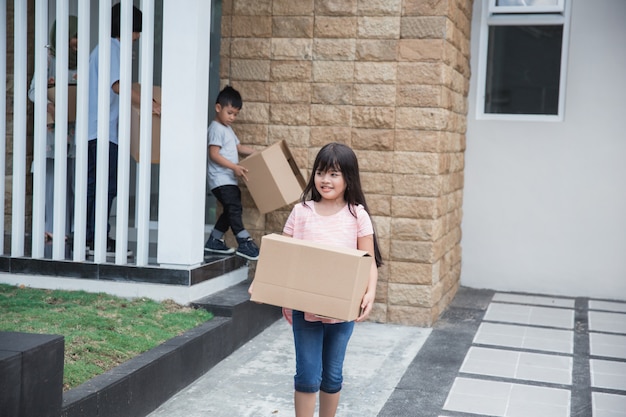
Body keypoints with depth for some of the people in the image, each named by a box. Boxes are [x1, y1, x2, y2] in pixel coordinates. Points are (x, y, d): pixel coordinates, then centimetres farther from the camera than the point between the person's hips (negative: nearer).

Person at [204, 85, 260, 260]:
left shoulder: (228, 129, 20)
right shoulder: (216, 129, -11)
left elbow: (238, 147, 27)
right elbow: (214, 155, -19)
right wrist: (234, 167, -25)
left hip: (229, 179, 10)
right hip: (221, 180, -10)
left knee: (231, 210, 14)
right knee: (234, 208, -16)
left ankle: (214, 242, 22)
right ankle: (244, 244, -20)